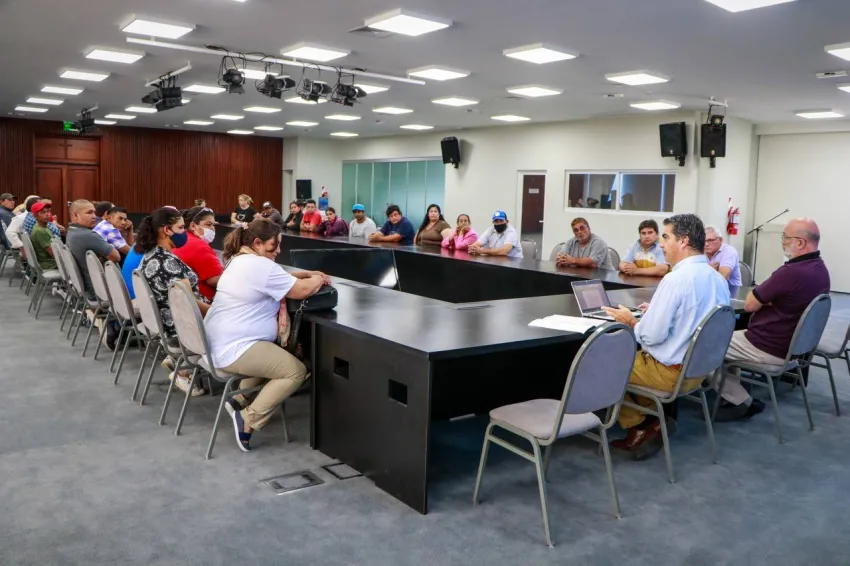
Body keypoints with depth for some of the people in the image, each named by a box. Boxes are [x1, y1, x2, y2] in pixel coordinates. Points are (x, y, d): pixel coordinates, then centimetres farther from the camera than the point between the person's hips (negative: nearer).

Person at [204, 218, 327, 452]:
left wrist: (308, 274, 13)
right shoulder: (260, 265, -19)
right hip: (232, 350, -11)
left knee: (278, 354, 30)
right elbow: (302, 290, -16)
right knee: (296, 371, -10)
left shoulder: (240, 260, 15)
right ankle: (248, 420, -9)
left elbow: (279, 277, 25)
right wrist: (317, 280, 4)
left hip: (218, 343, 11)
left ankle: (240, 400, 20)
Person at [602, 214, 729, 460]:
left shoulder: (676, 279, -24)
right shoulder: (718, 279, 3)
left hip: (672, 371, -8)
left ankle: (639, 426, 18)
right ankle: (652, 420, 15)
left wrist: (631, 320, -6)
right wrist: (657, 311, 13)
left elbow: (652, 335, -24)